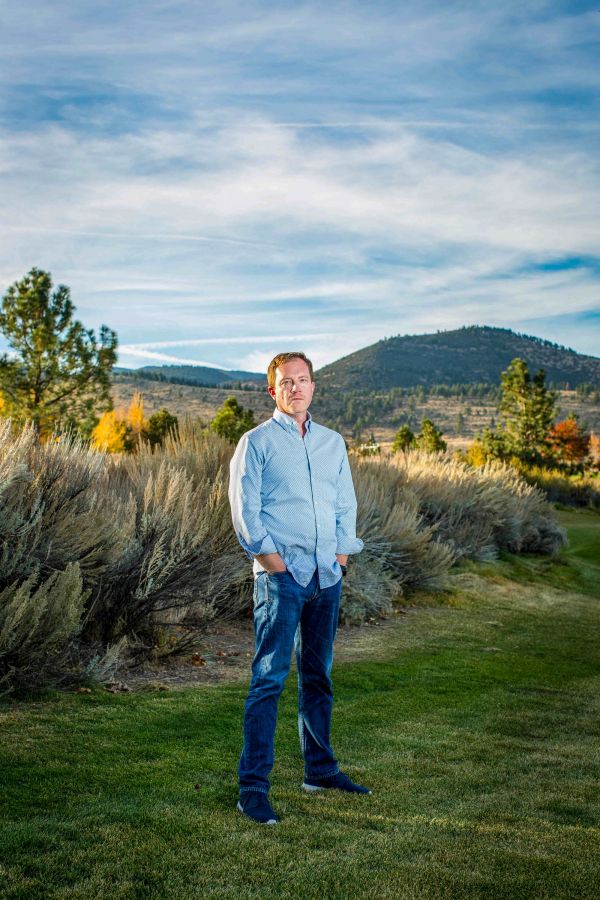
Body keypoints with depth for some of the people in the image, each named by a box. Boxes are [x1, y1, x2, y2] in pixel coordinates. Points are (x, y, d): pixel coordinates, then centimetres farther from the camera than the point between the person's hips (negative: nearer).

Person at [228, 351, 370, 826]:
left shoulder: (333, 442, 14)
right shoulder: (257, 442, -1)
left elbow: (346, 502, 17)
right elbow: (244, 505, -6)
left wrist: (345, 548, 6)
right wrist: (266, 552, -13)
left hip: (327, 574, 6)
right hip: (281, 574, -5)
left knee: (318, 676, 15)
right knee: (269, 678, -8)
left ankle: (320, 768, 29)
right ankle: (253, 787, -3)